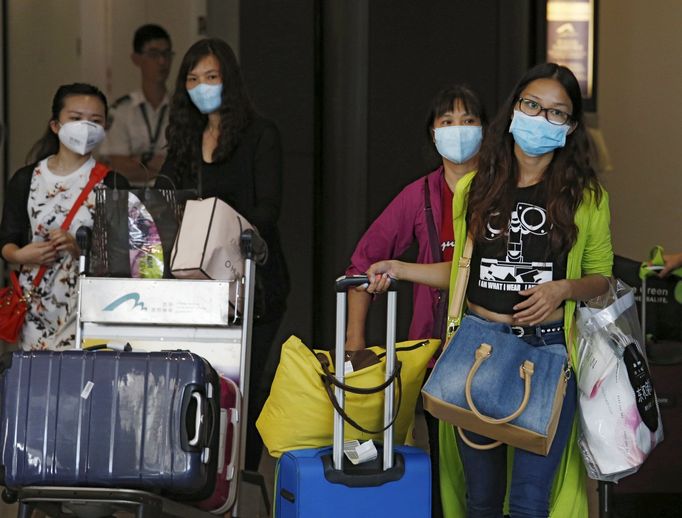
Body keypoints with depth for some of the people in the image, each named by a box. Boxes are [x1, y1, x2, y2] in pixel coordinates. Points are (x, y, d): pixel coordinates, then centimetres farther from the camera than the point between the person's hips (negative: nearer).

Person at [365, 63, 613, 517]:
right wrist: (399, 269, 10)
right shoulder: (474, 190, 10)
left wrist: (563, 288, -13)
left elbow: (600, 278, 7)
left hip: (548, 348, -3)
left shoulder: (585, 195, 2)